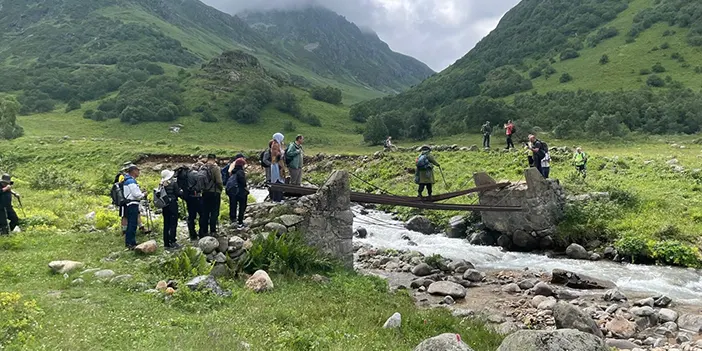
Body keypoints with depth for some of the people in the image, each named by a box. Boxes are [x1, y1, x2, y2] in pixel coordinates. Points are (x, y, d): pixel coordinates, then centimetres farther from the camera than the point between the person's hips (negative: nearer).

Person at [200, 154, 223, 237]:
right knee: (214, 212, 3)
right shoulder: (216, 168, -13)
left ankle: (203, 231, 15)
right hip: (214, 193, -5)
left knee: (204, 212, 11)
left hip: (205, 192, 5)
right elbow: (219, 181, -16)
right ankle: (212, 231, 3)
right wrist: (221, 188, 1)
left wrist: (203, 188, 15)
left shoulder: (202, 168, 4)